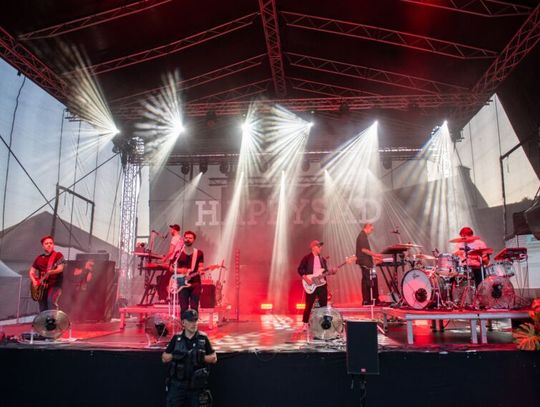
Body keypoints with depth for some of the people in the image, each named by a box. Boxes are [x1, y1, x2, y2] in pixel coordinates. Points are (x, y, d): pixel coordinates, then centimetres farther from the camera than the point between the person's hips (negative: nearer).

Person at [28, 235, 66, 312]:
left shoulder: (58, 255, -2)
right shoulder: (39, 258, 13)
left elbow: (60, 269, -15)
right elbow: (31, 272, 16)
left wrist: (51, 272, -35)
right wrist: (34, 281, -1)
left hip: (55, 284, -5)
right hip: (42, 287, 5)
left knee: (51, 301, -27)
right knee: (43, 310, 6)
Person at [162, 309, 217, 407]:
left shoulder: (203, 338, -3)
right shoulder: (176, 338, 0)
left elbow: (214, 358, 0)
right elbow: (164, 358, 4)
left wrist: (202, 357, -17)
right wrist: (173, 355, -15)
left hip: (197, 385, -1)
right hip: (177, 384, 1)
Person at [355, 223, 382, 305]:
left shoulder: (363, 236, 19)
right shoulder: (362, 236, -11)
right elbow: (363, 249, -20)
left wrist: (373, 258, 18)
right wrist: (375, 254, -15)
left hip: (366, 262, 10)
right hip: (365, 262, -10)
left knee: (373, 280, 11)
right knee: (367, 281, -6)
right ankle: (366, 300, -2)